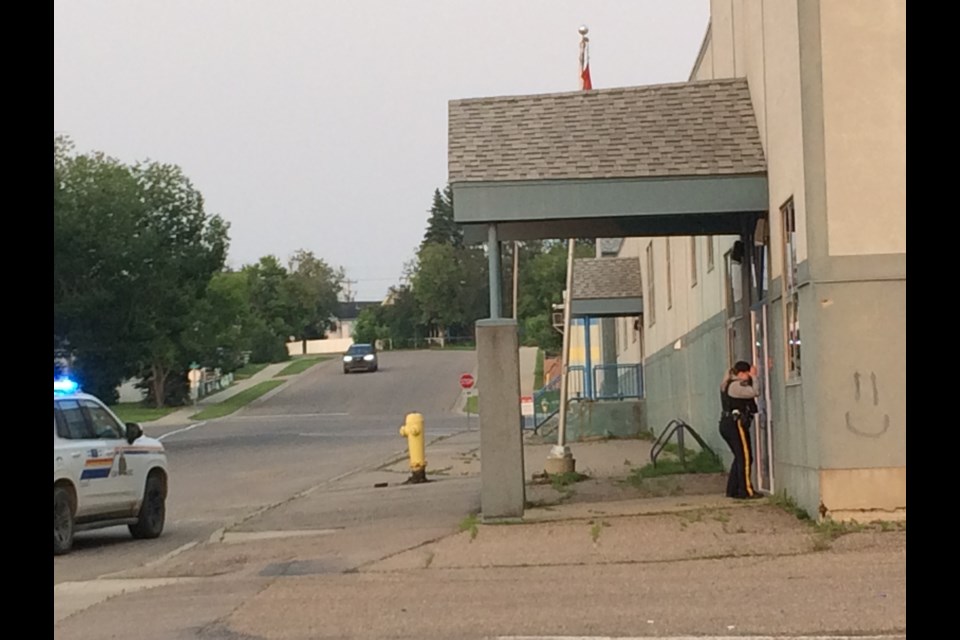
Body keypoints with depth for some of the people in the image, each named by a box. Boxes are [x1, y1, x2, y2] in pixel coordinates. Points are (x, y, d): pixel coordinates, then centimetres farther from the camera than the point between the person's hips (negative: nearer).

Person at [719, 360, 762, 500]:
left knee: (739, 457, 16)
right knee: (745, 458, -5)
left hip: (727, 424, 10)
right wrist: (753, 377, -8)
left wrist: (751, 377, 7)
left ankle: (732, 490, 16)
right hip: (736, 424, -10)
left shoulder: (728, 385, 17)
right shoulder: (736, 385, -13)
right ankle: (746, 491, -5)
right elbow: (755, 392, -21)